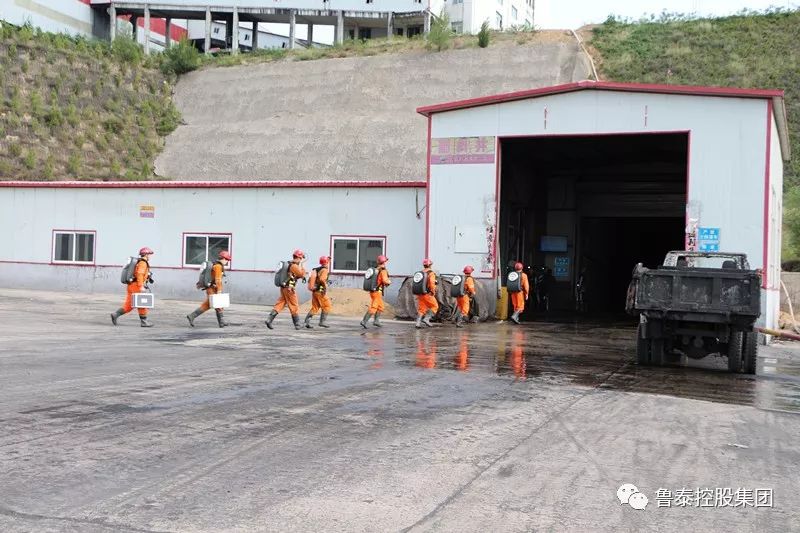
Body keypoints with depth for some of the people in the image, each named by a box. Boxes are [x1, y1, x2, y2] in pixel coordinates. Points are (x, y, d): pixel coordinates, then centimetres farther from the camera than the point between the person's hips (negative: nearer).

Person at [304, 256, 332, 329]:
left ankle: (307, 321, -1)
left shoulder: (315, 270, 16)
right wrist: (325, 285, -14)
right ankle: (322, 322, 1)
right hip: (321, 292, -8)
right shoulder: (324, 270, -10)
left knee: (314, 308, 10)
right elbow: (322, 279, -26)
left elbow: (310, 280, 17)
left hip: (314, 291, 8)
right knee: (327, 306, 4)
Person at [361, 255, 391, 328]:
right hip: (378, 292, -9)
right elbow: (385, 280, -25)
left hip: (372, 291, 9)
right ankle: (364, 321, -16)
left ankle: (376, 321, 15)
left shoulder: (375, 269, 14)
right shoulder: (383, 270, -11)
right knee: (373, 308, -9)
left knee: (381, 307, 18)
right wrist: (389, 282, -4)